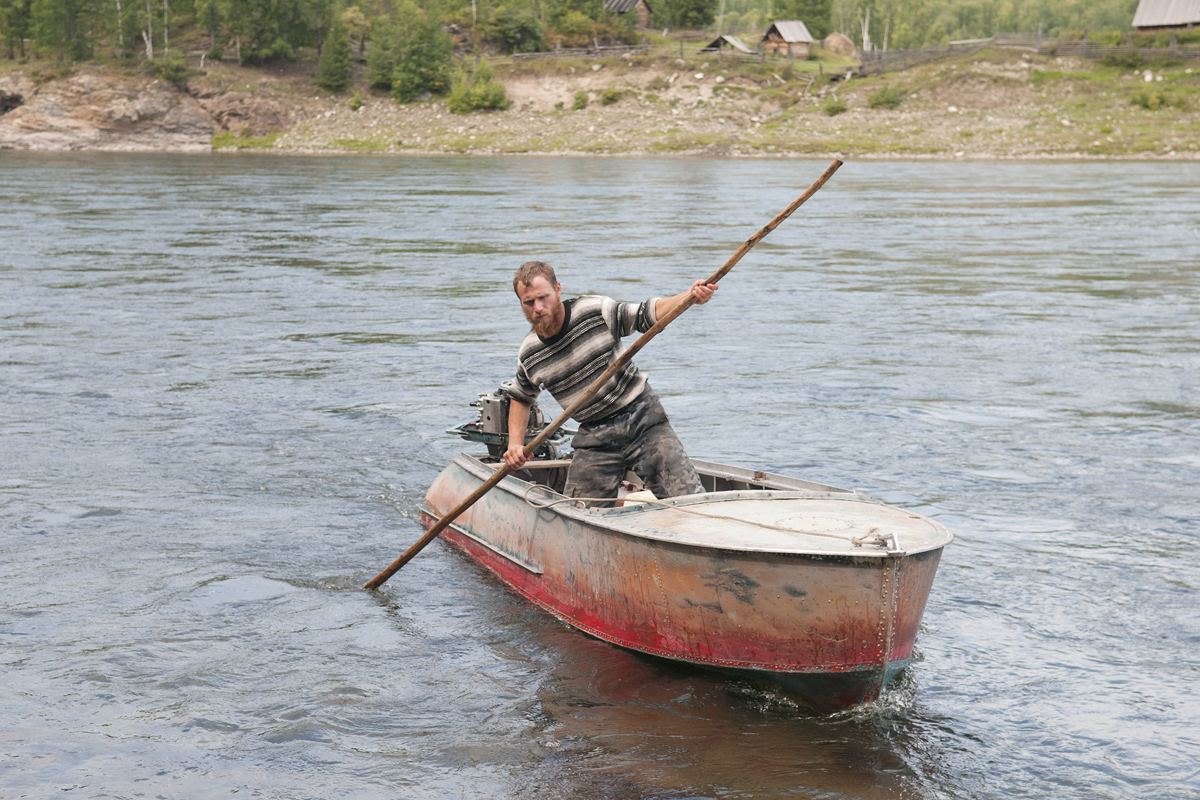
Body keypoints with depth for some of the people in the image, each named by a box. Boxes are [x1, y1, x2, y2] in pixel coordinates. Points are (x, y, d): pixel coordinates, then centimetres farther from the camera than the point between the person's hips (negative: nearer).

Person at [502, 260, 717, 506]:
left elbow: (647, 314, -7)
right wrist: (515, 444, 5)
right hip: (594, 439, 3)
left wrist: (690, 296, -24)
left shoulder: (596, 311, -10)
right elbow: (520, 398, 19)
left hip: (643, 420, -3)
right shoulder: (528, 356, 0)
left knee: (690, 500, -14)